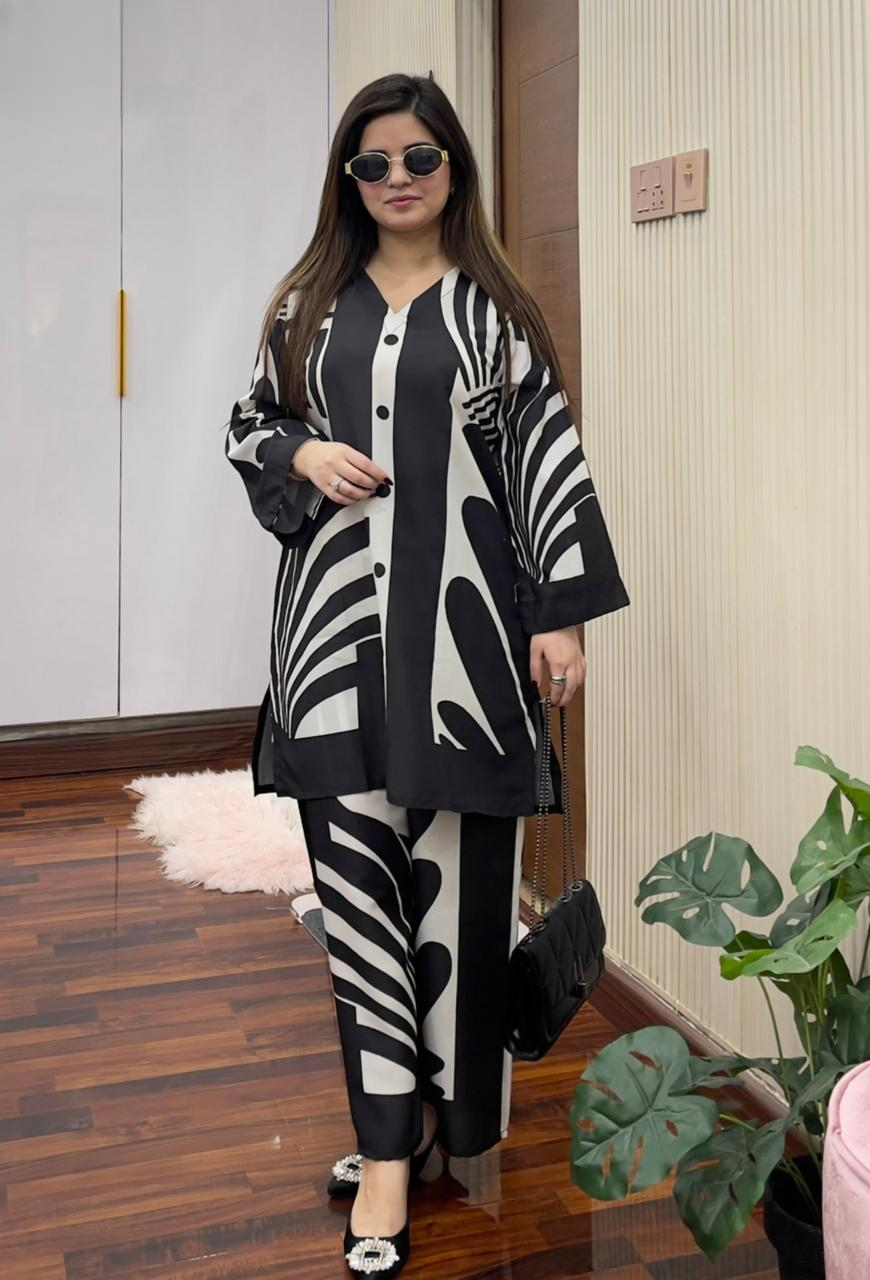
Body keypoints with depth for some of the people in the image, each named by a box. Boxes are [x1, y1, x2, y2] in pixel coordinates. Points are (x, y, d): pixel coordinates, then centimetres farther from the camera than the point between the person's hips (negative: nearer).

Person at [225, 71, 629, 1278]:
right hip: (340, 613, 2)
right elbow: (249, 424, 20)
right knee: (355, 869, 1)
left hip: (460, 612, -2)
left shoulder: (492, 305, 6)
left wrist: (562, 611, -5)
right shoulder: (308, 303, 13)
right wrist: (301, 455, -4)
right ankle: (388, 1145, 10)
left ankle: (447, 1100, 21)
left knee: (457, 865, 1)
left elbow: (551, 454, 1)